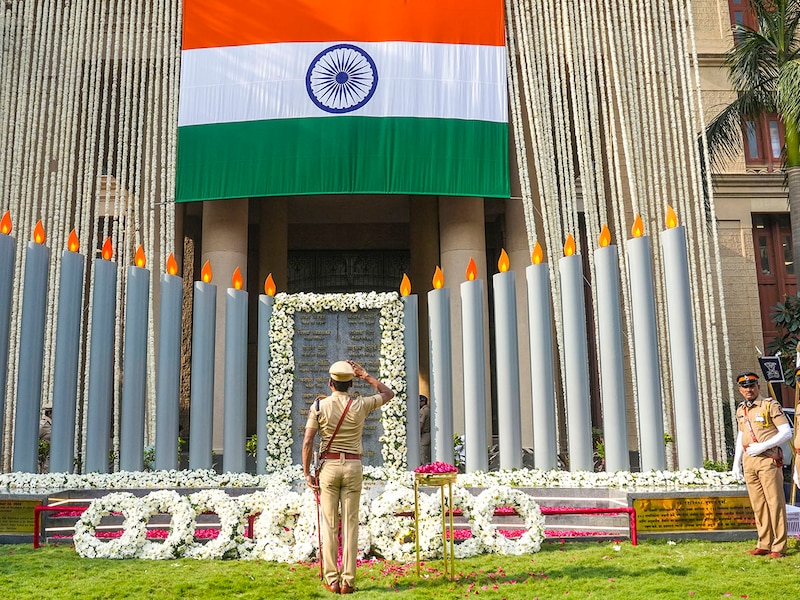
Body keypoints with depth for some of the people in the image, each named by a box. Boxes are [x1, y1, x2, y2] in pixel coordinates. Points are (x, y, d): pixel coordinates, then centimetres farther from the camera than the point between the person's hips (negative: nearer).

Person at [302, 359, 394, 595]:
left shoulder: (319, 406, -3)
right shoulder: (359, 405, -2)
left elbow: (307, 443, -6)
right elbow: (388, 394, 15)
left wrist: (307, 473, 2)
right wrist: (366, 375, 16)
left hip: (329, 466, 0)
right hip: (353, 466, 0)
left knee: (329, 524, 4)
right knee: (350, 523, 3)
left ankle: (331, 580, 4)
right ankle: (348, 581, 3)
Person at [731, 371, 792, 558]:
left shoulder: (771, 406, -5)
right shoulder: (741, 410, 14)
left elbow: (786, 432, -10)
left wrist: (762, 446, -17)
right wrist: (736, 463, 18)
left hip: (768, 459, -6)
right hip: (748, 461, 6)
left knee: (774, 502, -4)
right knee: (758, 504, 8)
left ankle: (779, 547, 2)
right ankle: (764, 544, 15)